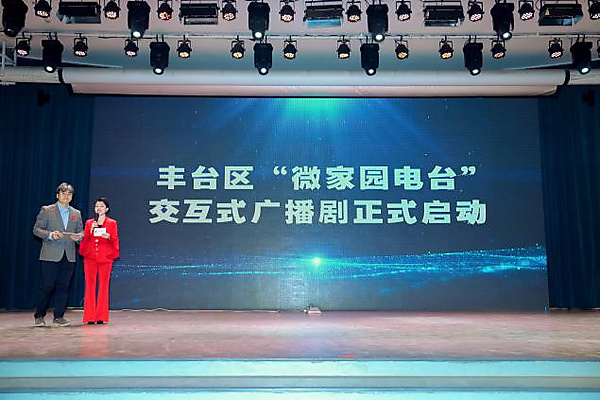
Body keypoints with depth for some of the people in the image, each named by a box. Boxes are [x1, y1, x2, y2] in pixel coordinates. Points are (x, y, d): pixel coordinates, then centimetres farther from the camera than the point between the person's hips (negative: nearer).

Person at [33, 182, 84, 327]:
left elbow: (80, 231, 20)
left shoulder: (76, 213, 15)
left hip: (69, 256, 4)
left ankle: (59, 317, 12)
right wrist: (50, 234, -17)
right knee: (46, 286, -3)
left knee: (63, 287, 5)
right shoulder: (46, 210, 4)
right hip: (51, 255, -3)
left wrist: (78, 236, -4)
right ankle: (39, 316, 11)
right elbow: (36, 229, 0)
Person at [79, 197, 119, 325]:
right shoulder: (89, 223, 13)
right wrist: (91, 230, -8)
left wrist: (109, 237, -16)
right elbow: (84, 240, 7)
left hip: (105, 258, -2)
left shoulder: (112, 223, 7)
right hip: (90, 258, 2)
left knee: (104, 286, -2)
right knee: (90, 285, 0)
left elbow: (115, 240, 4)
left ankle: (101, 317, 4)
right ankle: (90, 317, 5)